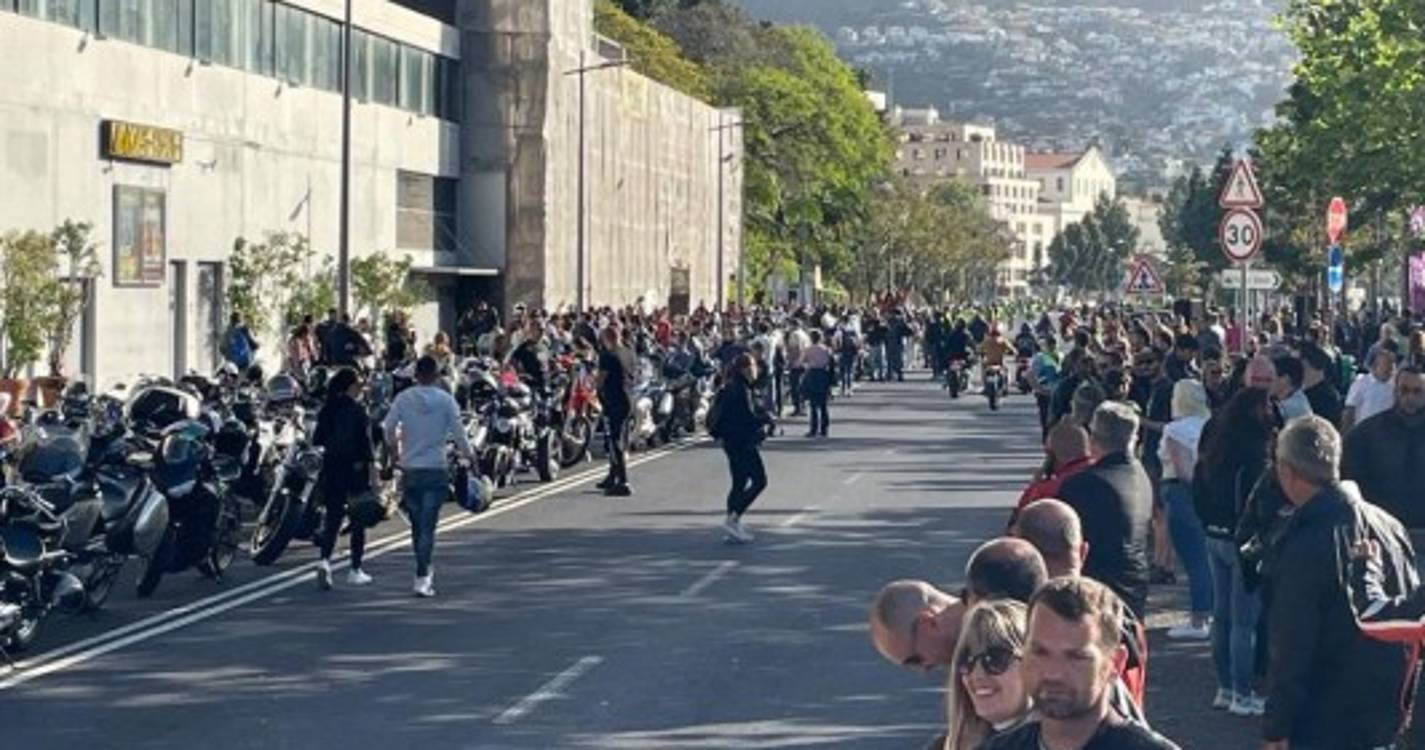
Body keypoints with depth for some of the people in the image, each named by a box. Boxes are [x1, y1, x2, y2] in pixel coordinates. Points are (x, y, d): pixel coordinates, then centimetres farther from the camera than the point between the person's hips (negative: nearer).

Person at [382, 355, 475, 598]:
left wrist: (396, 450, 17)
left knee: (417, 524, 15)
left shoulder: (403, 398, 0)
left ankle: (425, 572, 25)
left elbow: (389, 428, -1)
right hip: (436, 468, -2)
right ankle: (422, 577, -13)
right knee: (427, 525, -5)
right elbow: (458, 432, -5)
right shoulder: (446, 400, -4)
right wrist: (468, 455, 12)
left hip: (410, 468, 2)